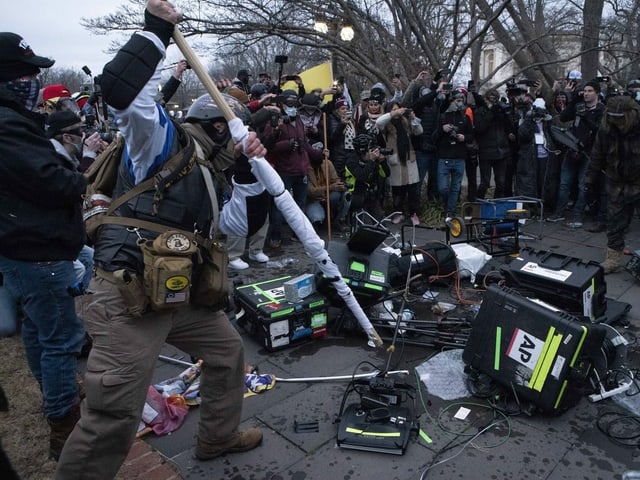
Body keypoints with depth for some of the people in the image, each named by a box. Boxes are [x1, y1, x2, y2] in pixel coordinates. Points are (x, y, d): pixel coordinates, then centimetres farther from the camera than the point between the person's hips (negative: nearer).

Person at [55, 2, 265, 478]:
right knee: (114, 417, -8)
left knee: (228, 350, 21)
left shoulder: (207, 170, 19)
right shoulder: (161, 140, -5)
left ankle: (219, 436, 42)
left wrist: (250, 169, 7)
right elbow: (121, 88, -24)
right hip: (128, 295, -9)